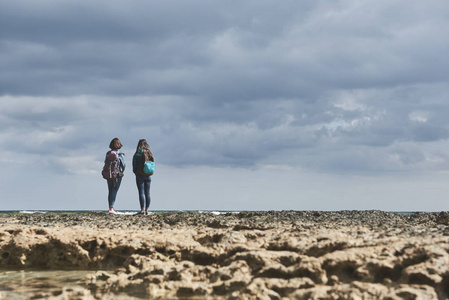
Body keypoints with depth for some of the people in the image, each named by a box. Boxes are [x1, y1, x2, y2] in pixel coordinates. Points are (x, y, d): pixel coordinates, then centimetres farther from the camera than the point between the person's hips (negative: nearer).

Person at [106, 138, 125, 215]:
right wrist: (122, 171, 8)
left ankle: (111, 208, 17)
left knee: (110, 191, 13)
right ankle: (111, 209, -12)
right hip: (117, 174, -4)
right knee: (114, 191, -4)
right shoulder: (120, 154, -10)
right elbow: (123, 164, -10)